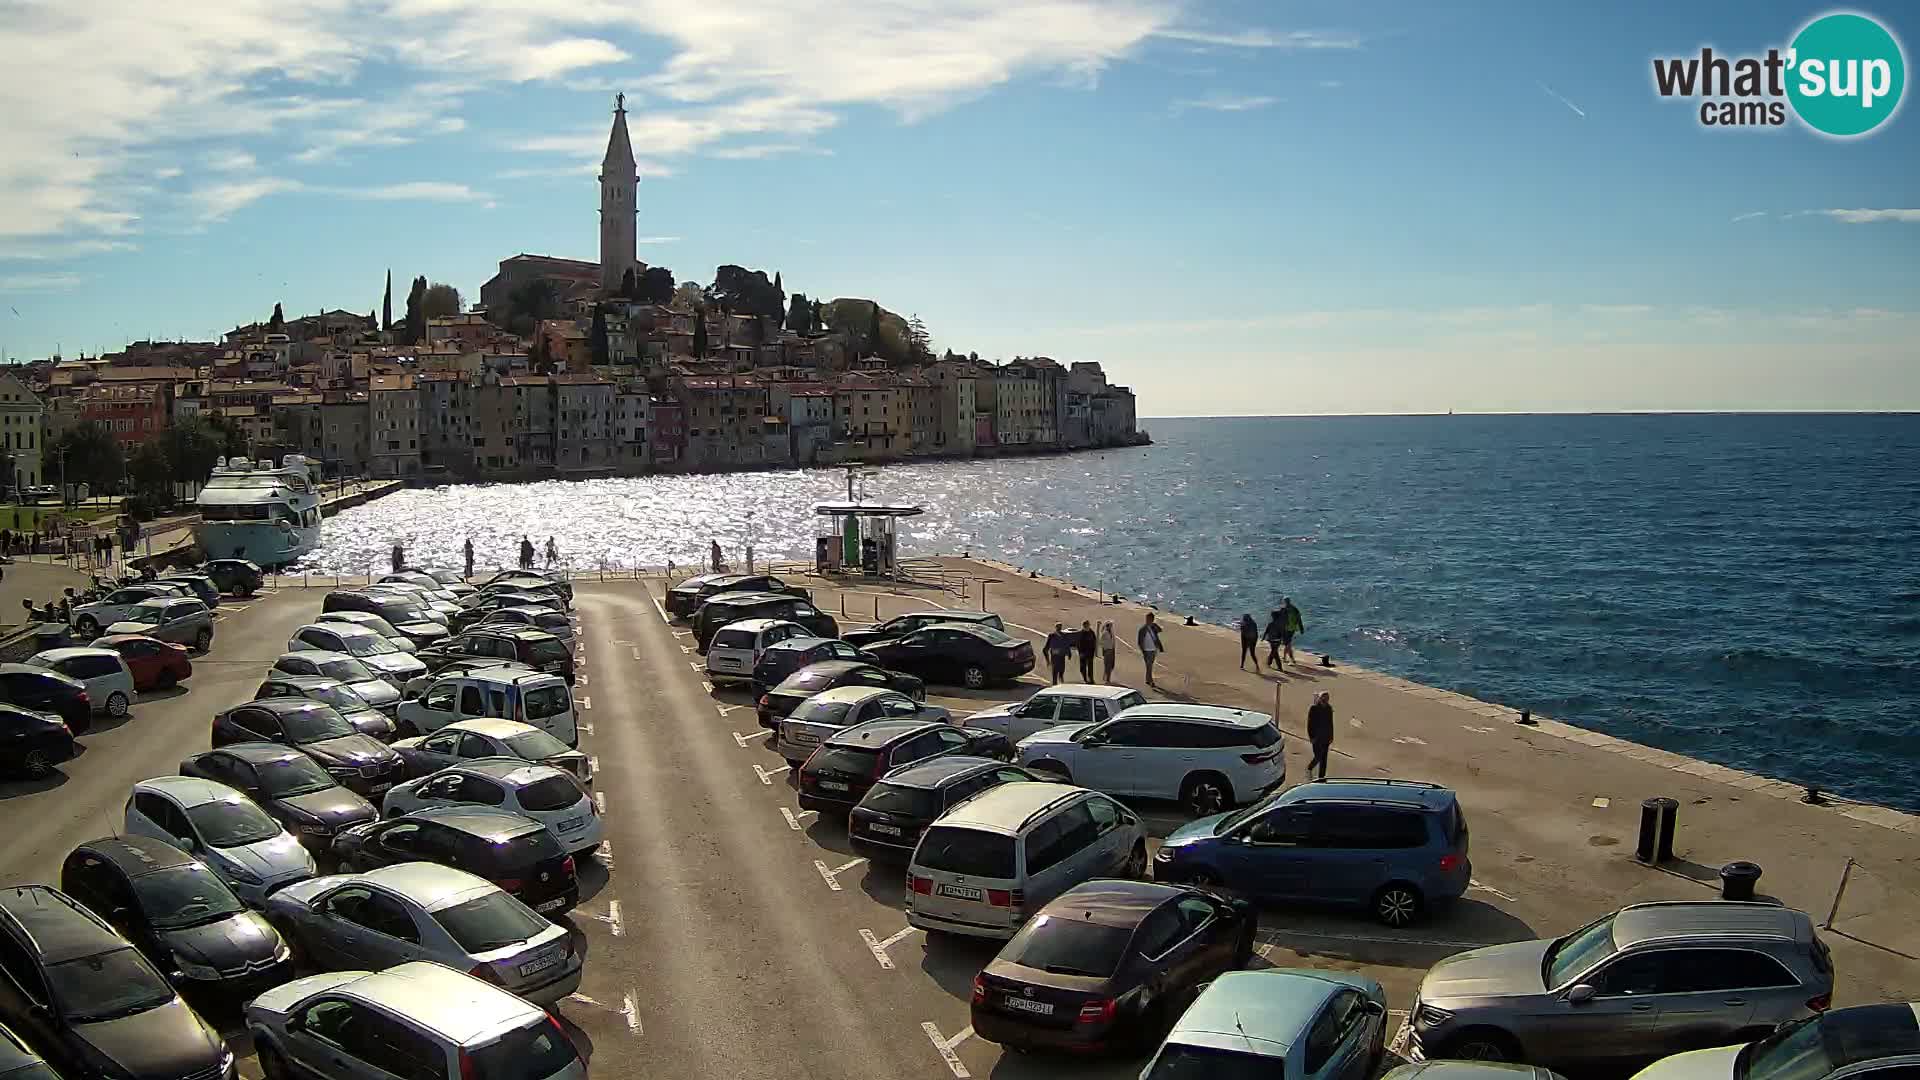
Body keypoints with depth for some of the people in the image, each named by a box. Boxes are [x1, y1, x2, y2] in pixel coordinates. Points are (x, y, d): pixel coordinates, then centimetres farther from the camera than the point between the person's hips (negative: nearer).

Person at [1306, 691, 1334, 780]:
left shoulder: (1329, 709, 7)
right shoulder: (1313, 708, -8)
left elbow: (1330, 723, 13)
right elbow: (1309, 723, -7)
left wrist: (1331, 737, 10)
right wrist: (1311, 736, -11)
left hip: (1326, 737, 5)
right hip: (1316, 737, -5)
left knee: (1324, 757, 7)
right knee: (1318, 756, -7)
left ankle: (1322, 776, 14)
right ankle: (1309, 768, 21)